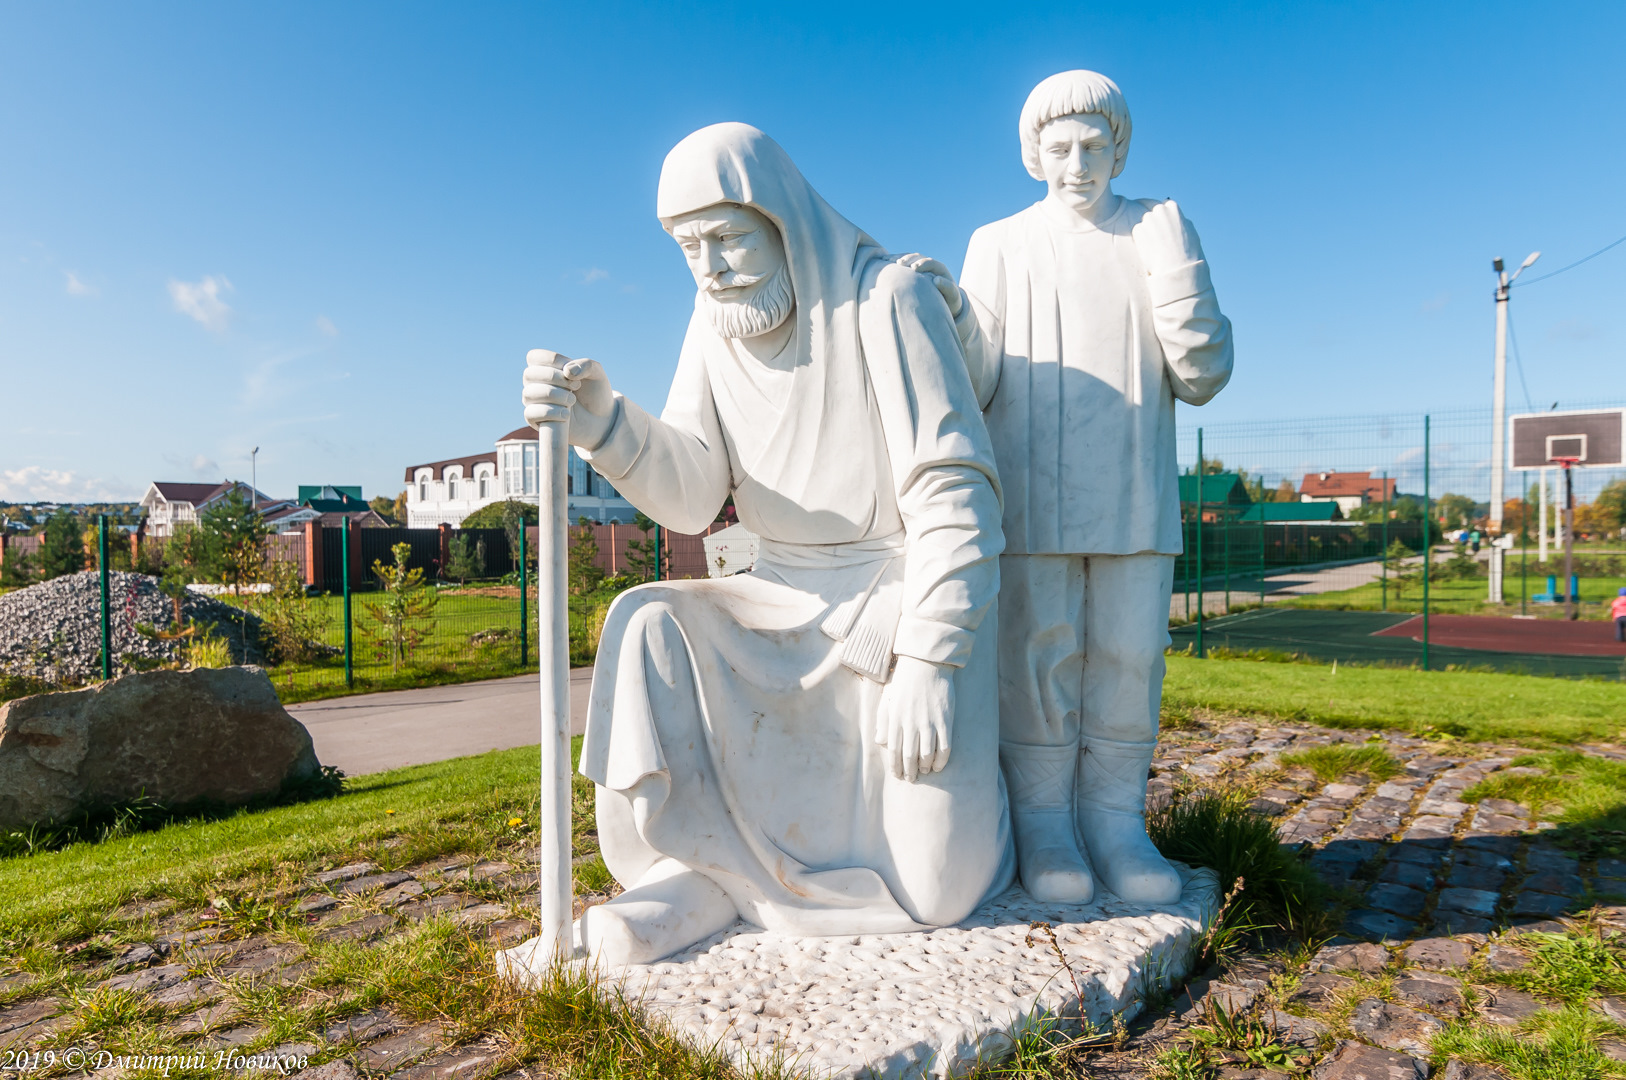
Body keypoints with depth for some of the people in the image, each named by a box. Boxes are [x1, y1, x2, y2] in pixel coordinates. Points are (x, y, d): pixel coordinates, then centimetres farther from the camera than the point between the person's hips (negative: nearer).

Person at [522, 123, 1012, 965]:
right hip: (794, 598, 6)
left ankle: (965, 808, 22)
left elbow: (952, 491, -20)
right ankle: (699, 863, -6)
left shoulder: (887, 298, -15)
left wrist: (925, 662, -27)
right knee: (645, 629, -22)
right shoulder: (719, 325, 3)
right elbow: (690, 495, -5)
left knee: (933, 892, -13)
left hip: (915, 596, -5)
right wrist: (602, 422, -23)